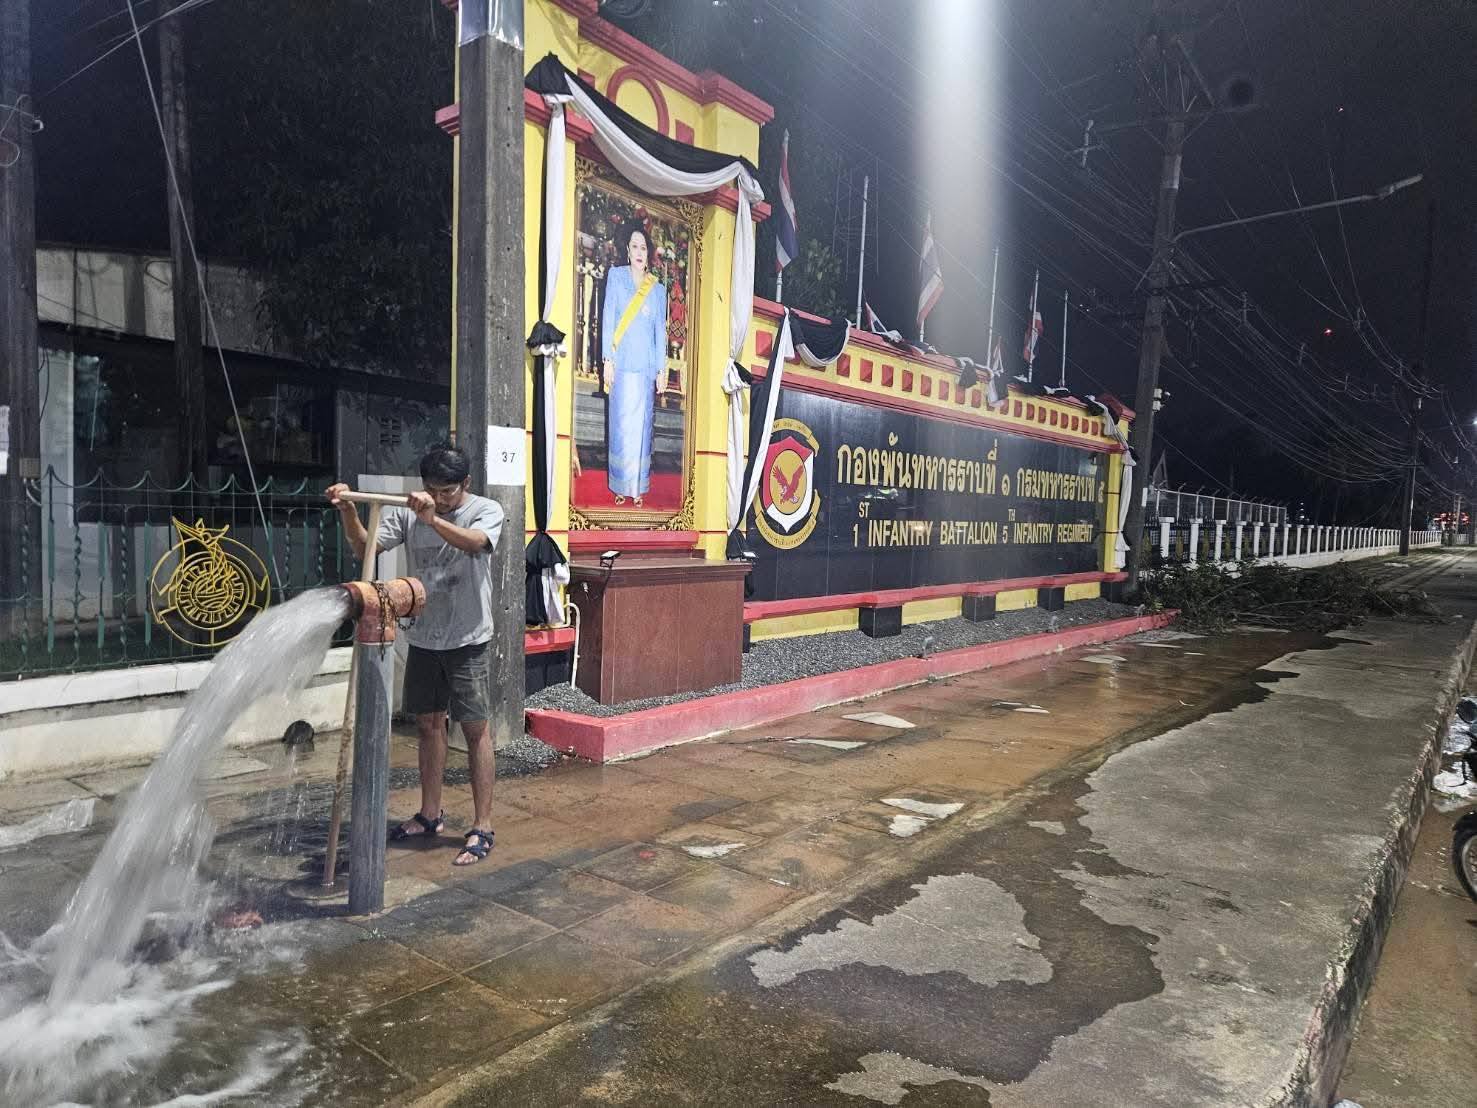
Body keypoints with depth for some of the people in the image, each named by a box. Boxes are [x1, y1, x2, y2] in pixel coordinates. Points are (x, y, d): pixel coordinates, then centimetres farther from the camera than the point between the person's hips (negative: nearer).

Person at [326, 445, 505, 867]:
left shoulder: (487, 510, -8)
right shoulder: (409, 513, 3)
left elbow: (474, 542, -29)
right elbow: (365, 547, -5)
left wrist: (432, 519, -45)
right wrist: (348, 511, -22)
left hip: (466, 640, -5)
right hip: (423, 638, 5)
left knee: (475, 729, -2)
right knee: (428, 724, 15)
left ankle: (482, 827, 6)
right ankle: (430, 815, 30)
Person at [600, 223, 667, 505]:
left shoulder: (658, 290, 12)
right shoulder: (616, 276, 6)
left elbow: (660, 331, 11)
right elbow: (608, 318, 2)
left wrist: (661, 370, 4)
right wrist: (607, 360, -6)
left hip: (646, 366, 2)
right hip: (621, 363, -2)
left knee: (642, 425, 2)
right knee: (621, 424, -2)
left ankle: (639, 486, 9)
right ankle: (620, 485, 5)